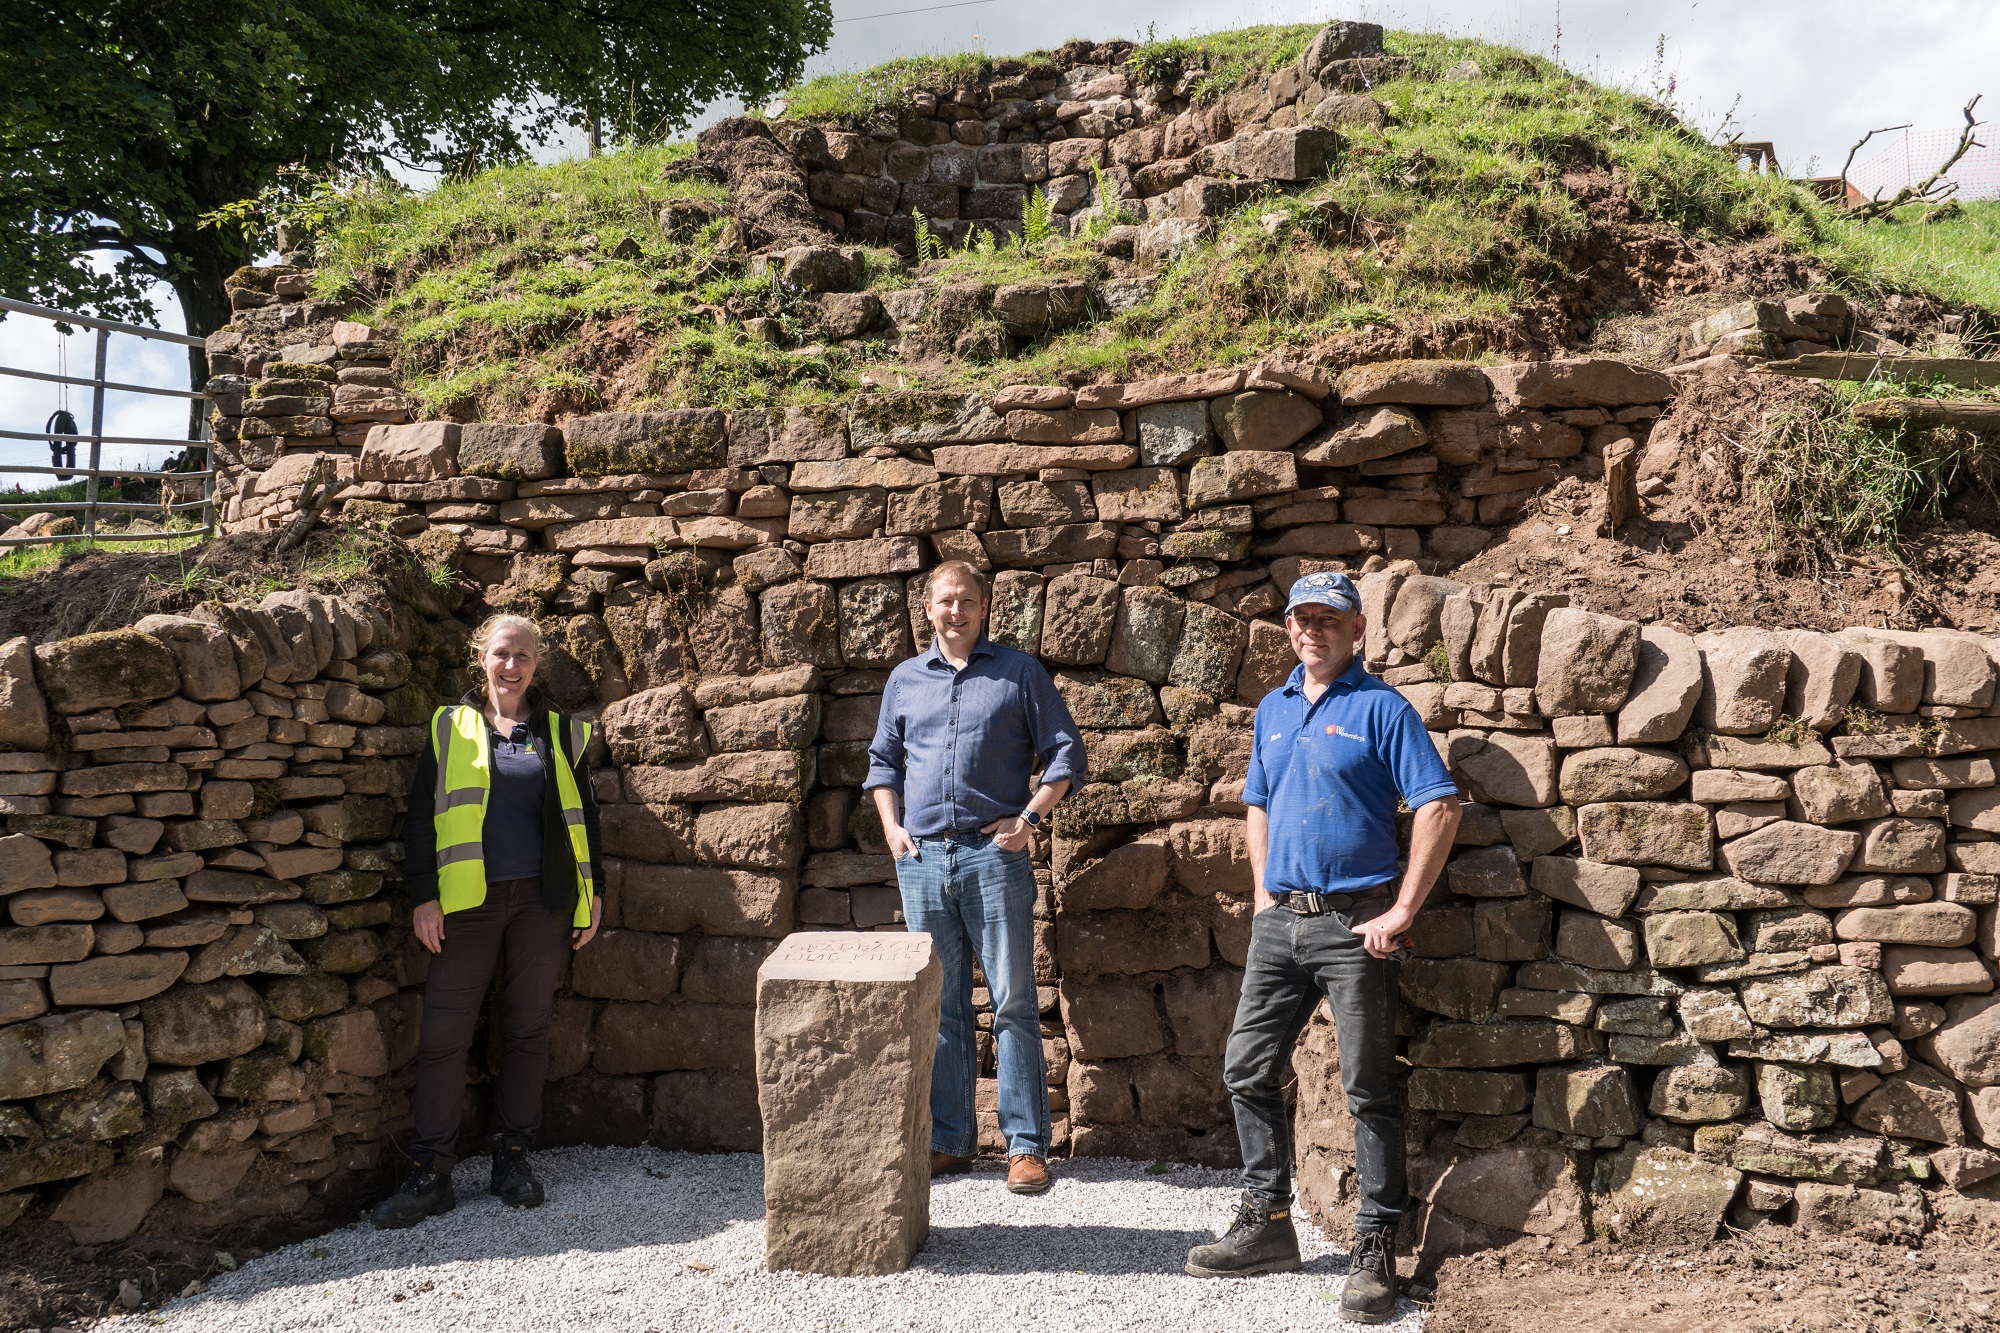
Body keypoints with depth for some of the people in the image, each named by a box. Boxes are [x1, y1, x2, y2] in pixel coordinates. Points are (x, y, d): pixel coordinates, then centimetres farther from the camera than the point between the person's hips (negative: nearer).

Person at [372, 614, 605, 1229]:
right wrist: (423, 896, -3)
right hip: (468, 904, -1)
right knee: (442, 1034, -4)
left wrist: (593, 892, 8)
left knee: (527, 1029, 7)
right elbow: (421, 815, 4)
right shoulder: (450, 728, 7)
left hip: (541, 901, 1)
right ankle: (430, 1174, 4)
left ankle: (513, 1157, 18)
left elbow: (583, 814, 12)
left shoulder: (561, 733, 10)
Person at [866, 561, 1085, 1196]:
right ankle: (949, 1139, 18)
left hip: (994, 856, -3)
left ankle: (1026, 1143, 6)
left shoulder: (1020, 673, 5)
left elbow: (1066, 753, 4)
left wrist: (1029, 816, -7)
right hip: (922, 859, 3)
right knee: (940, 1006, 8)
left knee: (1013, 1001, -2)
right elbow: (883, 760, 22)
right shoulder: (905, 679, 15)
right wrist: (891, 827, 8)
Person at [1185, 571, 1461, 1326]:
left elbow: (1439, 807, -13)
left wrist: (1402, 912, -15)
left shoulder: (1381, 710, -6)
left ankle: (1375, 1250, 9)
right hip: (1280, 923, 7)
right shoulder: (1273, 710, 14)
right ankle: (1267, 1222, 23)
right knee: (1248, 1070, 9)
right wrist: (1262, 895, 12)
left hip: (1353, 924, -6)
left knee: (1369, 1090, 0)